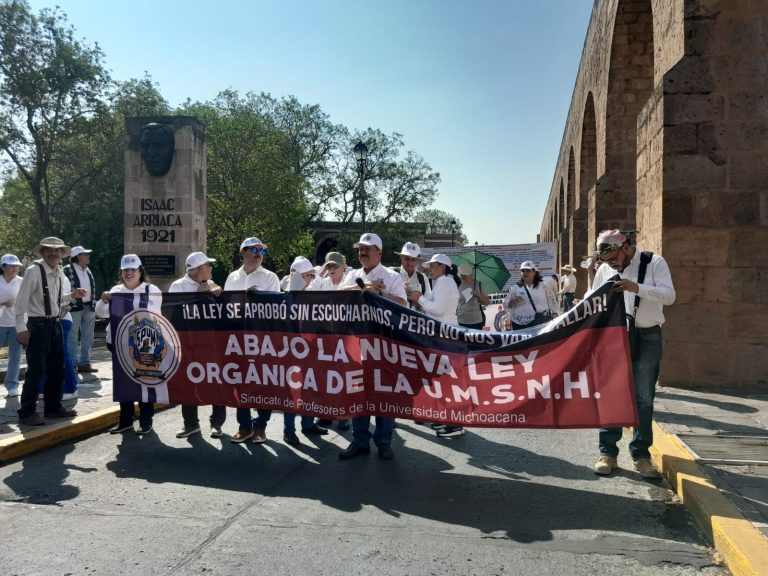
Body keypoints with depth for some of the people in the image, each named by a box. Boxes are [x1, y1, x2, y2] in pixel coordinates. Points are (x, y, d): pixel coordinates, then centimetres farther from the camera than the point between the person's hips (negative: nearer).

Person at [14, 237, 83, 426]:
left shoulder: (60, 274, 10)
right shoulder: (34, 271, -13)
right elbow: (21, 300, -15)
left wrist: (72, 295, 4)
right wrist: (21, 328, -18)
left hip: (55, 324, 8)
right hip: (38, 324, -8)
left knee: (57, 369, 14)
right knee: (36, 370, -5)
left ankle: (53, 407, 27)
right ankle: (27, 412, 6)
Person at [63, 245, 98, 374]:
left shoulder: (87, 270, 15)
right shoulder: (67, 270, -7)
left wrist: (94, 306, 14)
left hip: (89, 308, 7)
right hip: (74, 308, -7)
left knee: (87, 338, 9)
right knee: (72, 338, 0)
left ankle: (84, 363, 17)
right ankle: (72, 364, 5)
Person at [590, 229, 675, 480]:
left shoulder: (654, 263, -3)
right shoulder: (604, 269, 4)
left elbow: (669, 295, -15)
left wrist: (636, 287, -28)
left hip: (647, 337, -2)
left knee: (643, 398, 5)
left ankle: (641, 455, 15)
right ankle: (608, 453, 11)